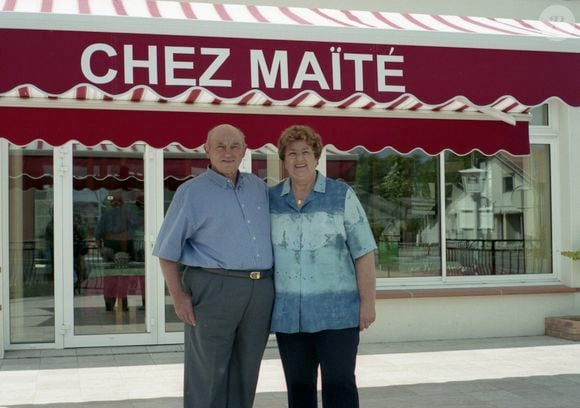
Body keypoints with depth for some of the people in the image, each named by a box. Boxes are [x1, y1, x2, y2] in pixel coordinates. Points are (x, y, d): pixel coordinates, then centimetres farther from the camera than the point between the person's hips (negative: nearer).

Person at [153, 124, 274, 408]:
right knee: (208, 374, 1)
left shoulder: (259, 188, 13)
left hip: (261, 290, 5)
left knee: (245, 373, 13)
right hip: (213, 288, -5)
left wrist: (272, 283, 13)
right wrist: (178, 294, -12)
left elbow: (273, 233, 22)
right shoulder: (191, 192, -2)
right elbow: (168, 249, -3)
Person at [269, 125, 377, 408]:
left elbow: (364, 252, -5)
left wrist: (368, 302, -9)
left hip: (337, 310, -3)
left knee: (339, 385, -5)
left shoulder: (342, 195, -4)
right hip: (289, 313, 3)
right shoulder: (271, 199, 5)